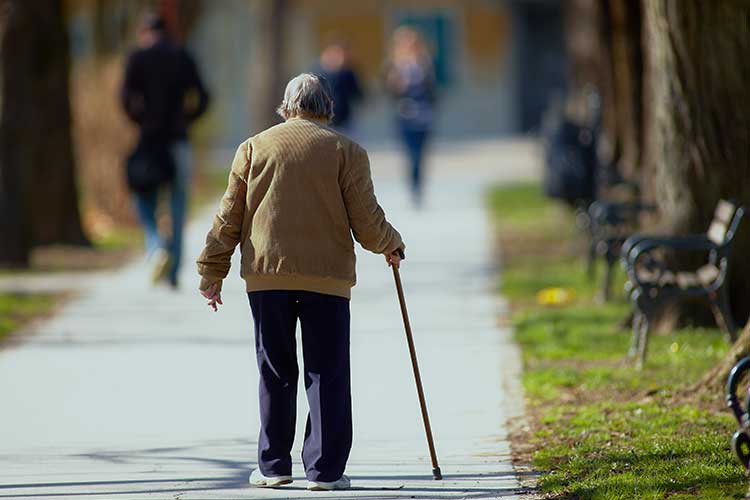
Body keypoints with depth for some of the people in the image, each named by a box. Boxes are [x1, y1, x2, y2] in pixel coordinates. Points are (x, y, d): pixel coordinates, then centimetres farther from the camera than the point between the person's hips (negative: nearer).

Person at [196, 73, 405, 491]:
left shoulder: (254, 148, 9)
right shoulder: (347, 151, 2)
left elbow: (229, 218, 8)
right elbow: (368, 224, -1)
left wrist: (213, 273, 14)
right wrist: (392, 245, 19)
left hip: (266, 273, 2)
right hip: (327, 276, -2)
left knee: (275, 374, 10)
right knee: (327, 374, 3)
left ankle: (274, 466, 11)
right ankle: (325, 469, 1)